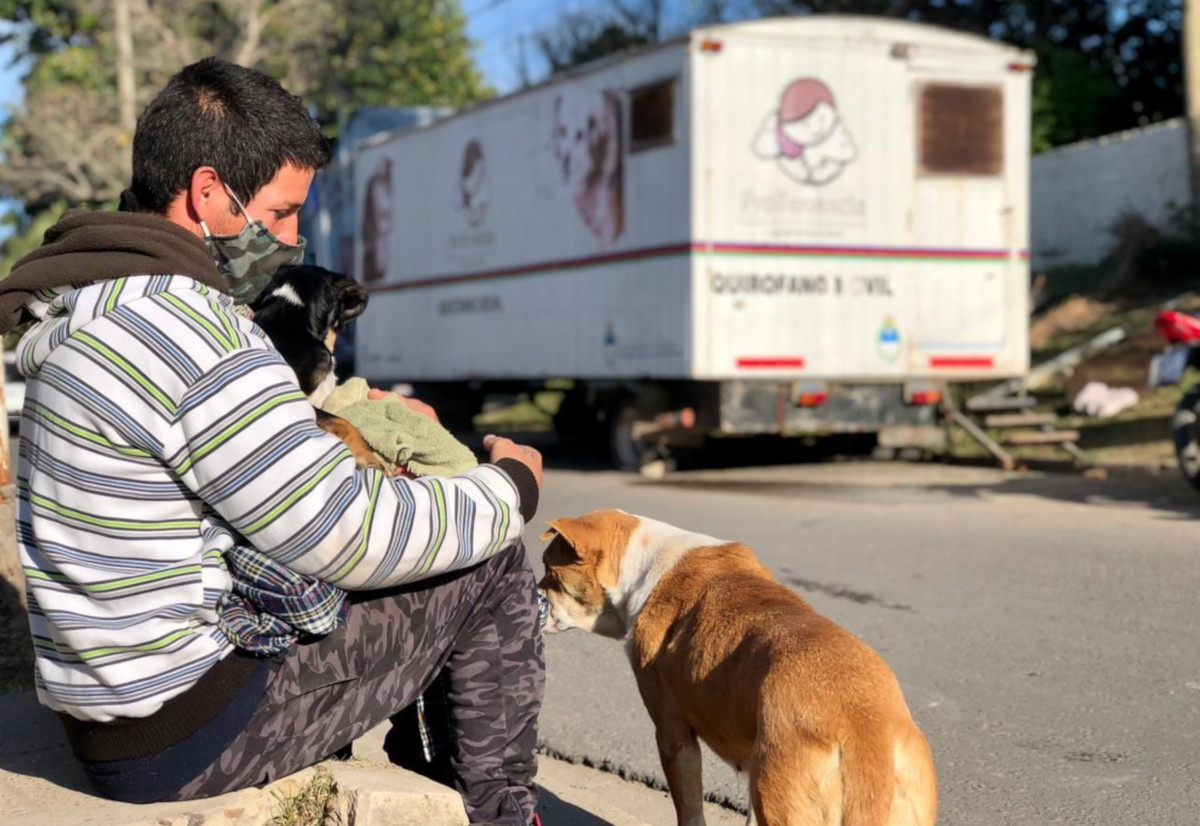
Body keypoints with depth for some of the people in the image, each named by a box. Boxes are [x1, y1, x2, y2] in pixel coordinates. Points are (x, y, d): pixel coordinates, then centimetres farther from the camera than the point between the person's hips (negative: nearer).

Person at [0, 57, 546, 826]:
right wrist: (511, 489, -6)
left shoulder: (90, 310, 8)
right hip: (194, 739, -10)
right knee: (495, 569, -3)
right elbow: (355, 539, -21)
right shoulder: (189, 332, -23)